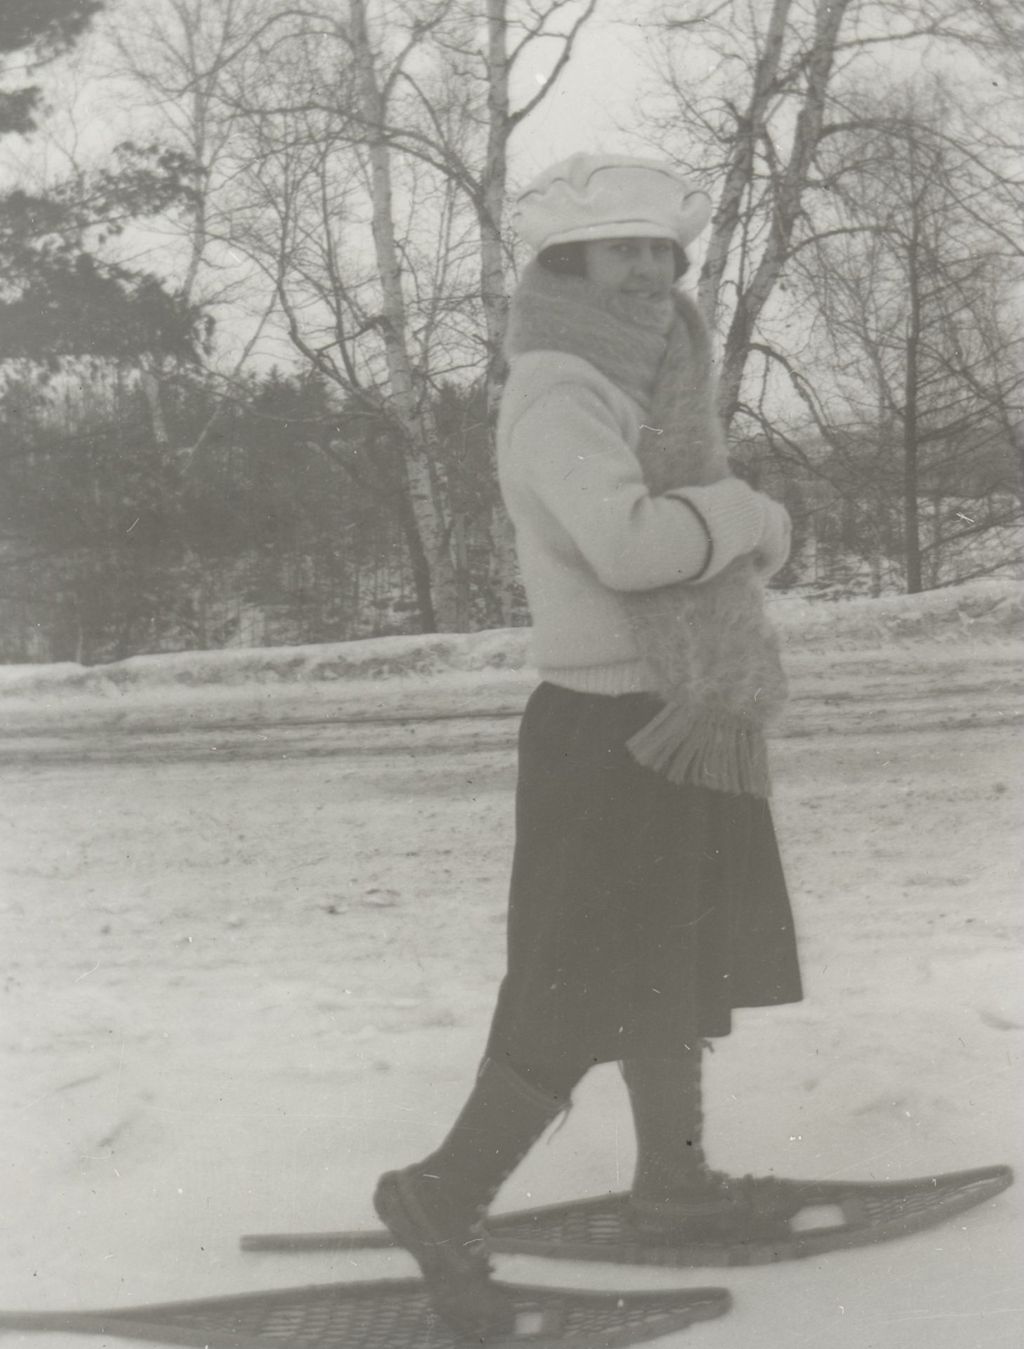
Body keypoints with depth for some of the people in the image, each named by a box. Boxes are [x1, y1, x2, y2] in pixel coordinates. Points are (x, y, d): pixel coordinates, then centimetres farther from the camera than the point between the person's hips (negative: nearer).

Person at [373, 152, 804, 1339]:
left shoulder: (645, 387, 13)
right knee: (585, 986, -6)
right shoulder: (558, 397, -16)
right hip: (611, 729, -9)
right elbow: (628, 543, -32)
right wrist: (749, 514, -17)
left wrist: (748, 531, -6)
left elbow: (715, 548, 14)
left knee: (672, 968, 20)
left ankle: (671, 1178, 37)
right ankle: (444, 1197, 9)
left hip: (682, 726, 10)